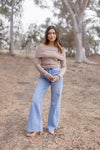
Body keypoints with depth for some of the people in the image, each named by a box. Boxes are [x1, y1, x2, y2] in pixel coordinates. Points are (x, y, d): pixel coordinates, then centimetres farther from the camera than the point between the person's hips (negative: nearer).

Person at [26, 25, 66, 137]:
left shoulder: (61, 49, 6)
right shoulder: (41, 47, 4)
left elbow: (63, 66, 7)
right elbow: (36, 63, -2)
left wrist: (59, 76, -13)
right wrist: (47, 75, -13)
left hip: (57, 74, 0)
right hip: (44, 76, 0)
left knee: (55, 102, 4)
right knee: (36, 100, -11)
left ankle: (52, 126, 22)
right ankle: (36, 128, 0)